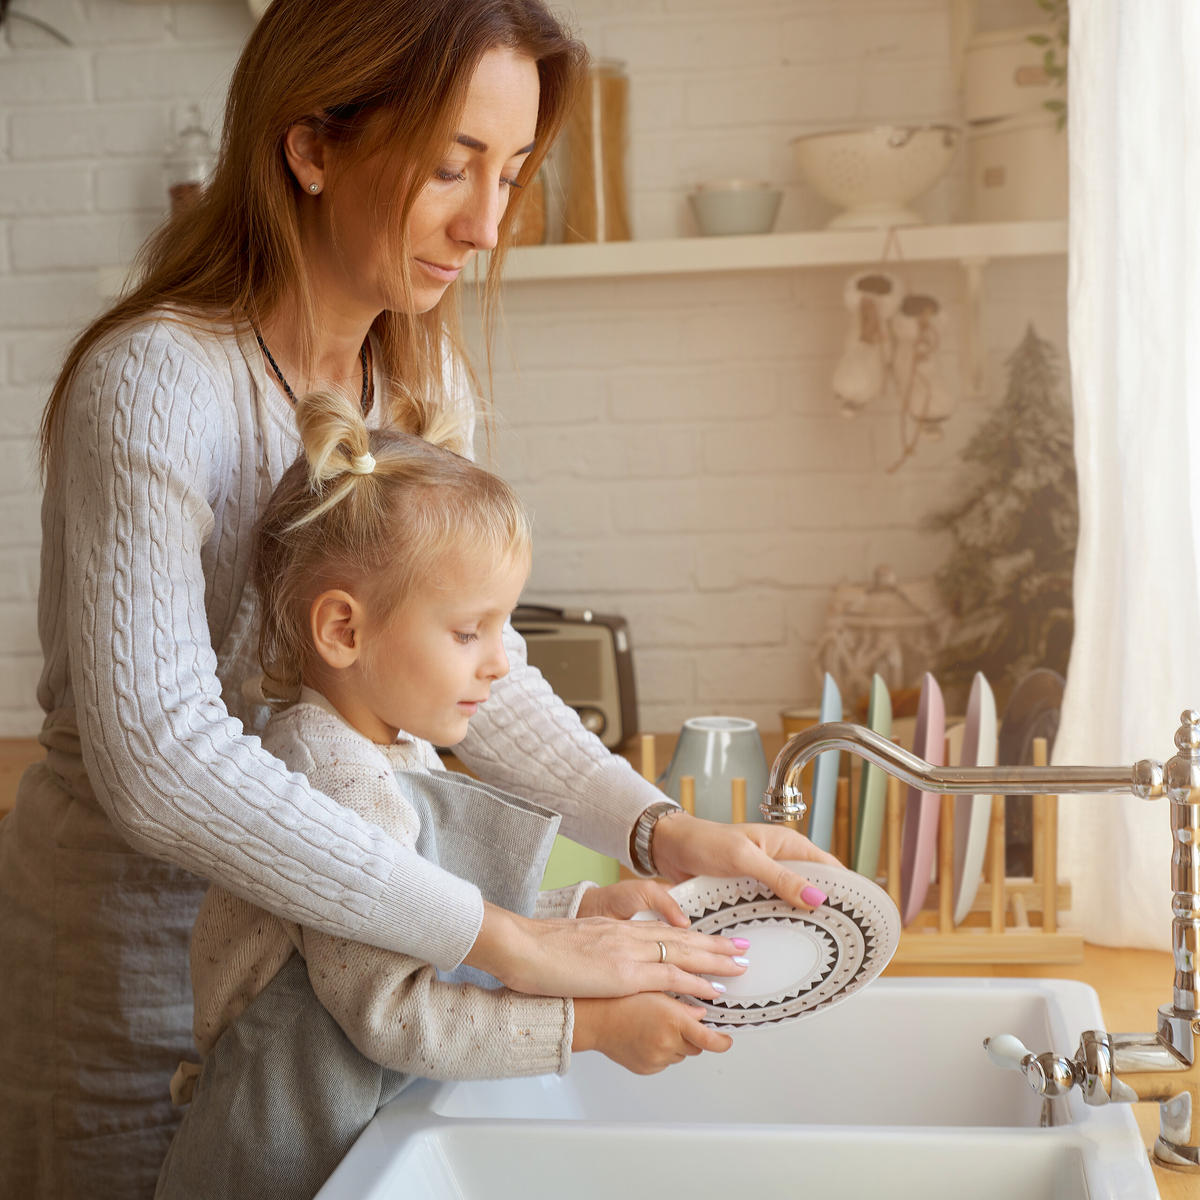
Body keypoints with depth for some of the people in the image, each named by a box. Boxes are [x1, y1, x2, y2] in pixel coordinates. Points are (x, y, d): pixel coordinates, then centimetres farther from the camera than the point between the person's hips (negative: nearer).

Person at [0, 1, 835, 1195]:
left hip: (321, 931, 6)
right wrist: (506, 940, -34)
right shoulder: (153, 382, -24)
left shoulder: (423, 375, -1)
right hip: (135, 951, -6)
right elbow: (159, 759, -34)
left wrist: (656, 830, -12)